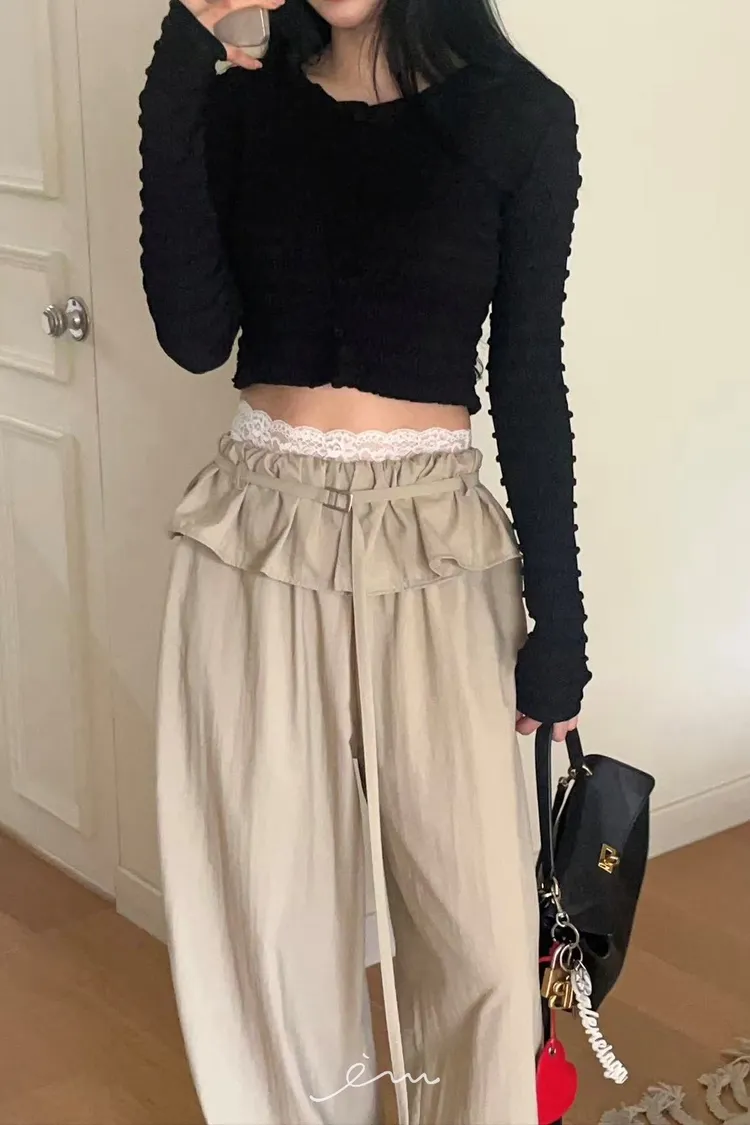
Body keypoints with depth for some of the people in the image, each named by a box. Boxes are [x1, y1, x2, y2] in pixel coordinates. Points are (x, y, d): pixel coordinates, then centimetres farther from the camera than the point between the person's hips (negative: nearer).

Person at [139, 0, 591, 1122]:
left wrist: (557, 619, 1)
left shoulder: (519, 115, -1)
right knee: (272, 904, 10)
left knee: (479, 927, 3)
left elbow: (530, 380, 0)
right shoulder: (242, 103, 4)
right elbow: (195, 334, -9)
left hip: (434, 543, -1)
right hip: (257, 538, 2)